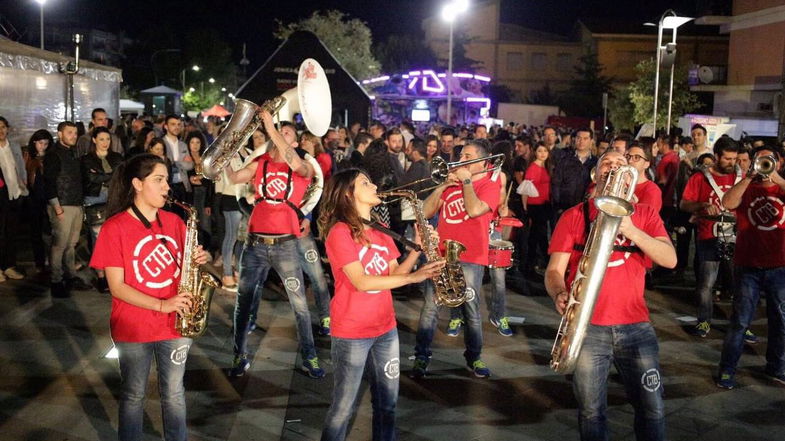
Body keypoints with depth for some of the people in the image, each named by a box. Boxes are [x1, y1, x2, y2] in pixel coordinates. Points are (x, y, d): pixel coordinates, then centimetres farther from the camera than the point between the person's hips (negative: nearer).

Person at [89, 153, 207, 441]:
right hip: (133, 328, -3)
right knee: (133, 395, 12)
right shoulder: (115, 227, -11)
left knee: (174, 393, 13)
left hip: (175, 323, 3)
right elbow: (116, 287, -13)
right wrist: (161, 305, -23)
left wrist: (197, 261, -11)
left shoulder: (174, 222, 2)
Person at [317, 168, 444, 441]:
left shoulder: (381, 231, 10)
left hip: (386, 328, 7)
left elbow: (393, 274, 9)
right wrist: (414, 277, -23)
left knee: (387, 404, 13)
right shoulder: (340, 231, -14)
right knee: (344, 407, 3)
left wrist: (417, 249, -6)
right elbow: (361, 282, -22)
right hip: (351, 333, -7)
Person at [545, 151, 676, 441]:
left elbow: (670, 259, -5)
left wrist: (632, 231, -20)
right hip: (587, 326, -1)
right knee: (591, 411, 4)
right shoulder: (574, 216, 5)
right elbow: (554, 270, 0)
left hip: (635, 325, 1)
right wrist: (560, 294, -22)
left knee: (652, 408, 3)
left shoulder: (645, 214, 9)